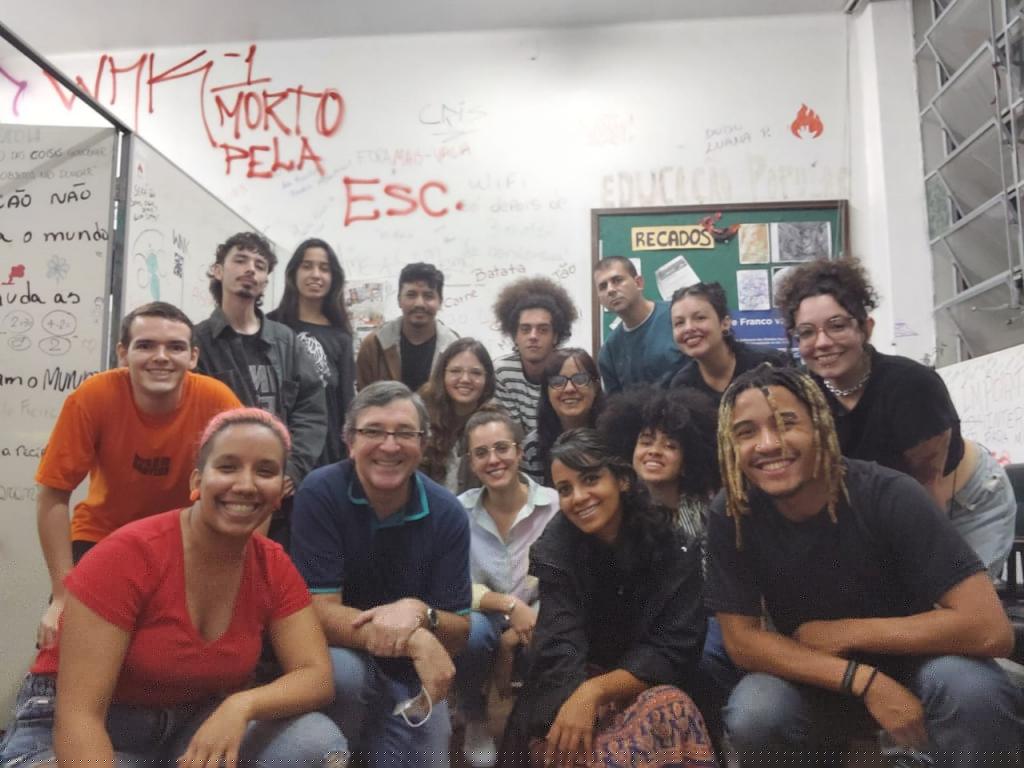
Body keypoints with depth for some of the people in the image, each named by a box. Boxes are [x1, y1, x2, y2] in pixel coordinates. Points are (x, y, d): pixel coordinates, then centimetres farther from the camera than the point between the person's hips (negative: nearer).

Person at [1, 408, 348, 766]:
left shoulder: (274, 567, -7)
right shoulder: (128, 553, -22)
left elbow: (316, 675, -11)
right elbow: (77, 714, -23)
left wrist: (240, 706, -31)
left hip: (198, 723, 3)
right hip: (87, 733, -3)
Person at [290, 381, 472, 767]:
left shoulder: (448, 513, -11)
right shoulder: (320, 493, -18)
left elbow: (457, 634, -8)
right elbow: (321, 613, -21)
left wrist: (419, 613, -31)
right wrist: (416, 642, -35)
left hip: (412, 681, 3)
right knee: (343, 670, -33)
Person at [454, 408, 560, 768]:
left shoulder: (555, 505, -11)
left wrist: (519, 632, -18)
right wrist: (509, 605, -24)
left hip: (538, 627, -1)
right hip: (485, 624, 1)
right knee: (471, 629, -33)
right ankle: (475, 721, 0)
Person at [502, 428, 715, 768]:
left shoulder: (670, 542, -11)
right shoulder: (555, 550, -9)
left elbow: (676, 649, -14)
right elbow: (559, 653, -18)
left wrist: (595, 691, -28)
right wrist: (580, 703, -40)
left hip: (648, 686, 1)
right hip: (570, 694, -1)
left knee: (670, 708, -33)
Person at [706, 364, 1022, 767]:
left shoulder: (888, 495, -24)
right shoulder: (730, 515, -18)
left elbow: (990, 629, -27)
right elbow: (742, 640, -15)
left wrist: (843, 633, -22)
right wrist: (864, 681, -27)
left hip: (910, 663, -2)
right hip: (812, 678, 2)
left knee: (973, 688, -33)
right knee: (751, 717, -28)